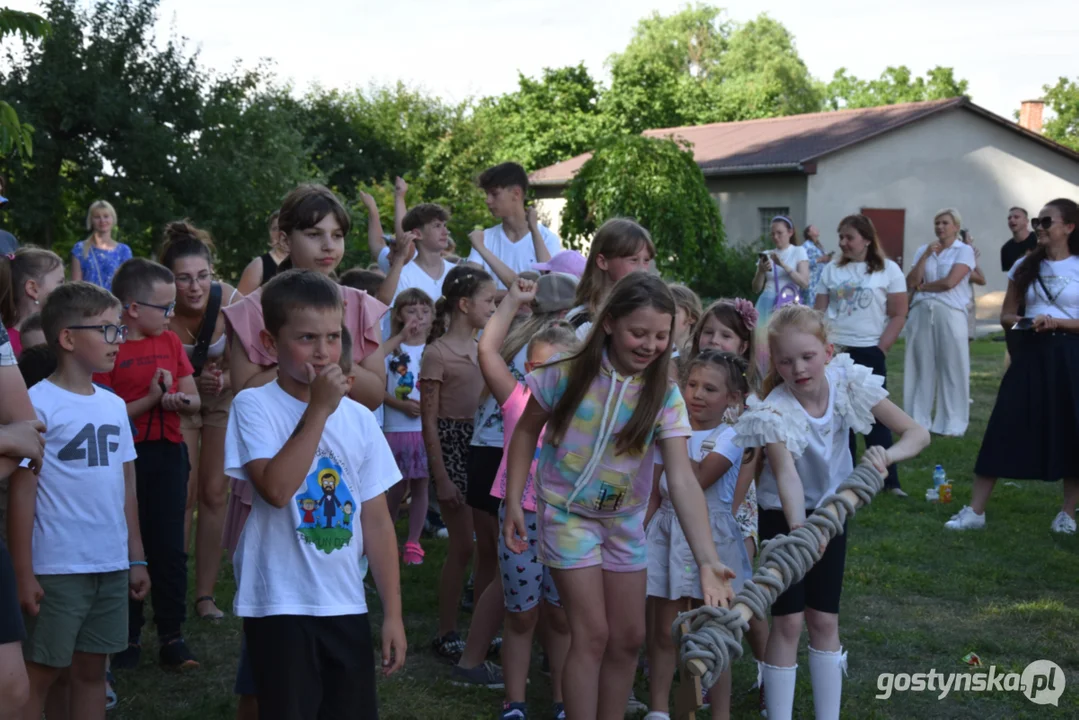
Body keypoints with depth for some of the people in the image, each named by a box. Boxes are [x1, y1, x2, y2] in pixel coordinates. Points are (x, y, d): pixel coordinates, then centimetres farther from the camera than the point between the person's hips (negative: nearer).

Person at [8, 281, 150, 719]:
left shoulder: (114, 405, 9)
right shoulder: (38, 403, -10)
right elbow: (22, 491, -10)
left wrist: (136, 558, 13)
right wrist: (23, 573, -11)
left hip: (112, 565, 6)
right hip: (57, 568, -6)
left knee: (91, 669, 13)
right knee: (40, 672, 4)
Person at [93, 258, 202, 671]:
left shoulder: (170, 341, 8)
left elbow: (194, 399, 11)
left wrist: (183, 401, -11)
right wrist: (152, 398, -22)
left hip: (168, 454, 5)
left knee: (169, 548, 6)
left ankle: (171, 636, 15)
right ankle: (128, 638, 17)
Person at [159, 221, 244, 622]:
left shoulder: (231, 302, -28)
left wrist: (224, 379, -35)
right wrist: (194, 381, -32)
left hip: (225, 398, 1)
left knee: (215, 494, 2)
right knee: (183, 496, -5)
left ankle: (205, 594, 10)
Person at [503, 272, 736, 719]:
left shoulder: (664, 396, -14)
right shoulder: (568, 374, -17)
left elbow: (682, 480, -22)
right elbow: (527, 430, -3)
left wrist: (707, 560, -32)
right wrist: (513, 502, -9)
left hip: (624, 520, 3)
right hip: (568, 513, -3)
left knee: (628, 638, 9)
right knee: (592, 635, -8)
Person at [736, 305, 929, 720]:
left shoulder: (848, 384, -20)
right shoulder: (774, 411, -29)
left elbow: (917, 433, -22)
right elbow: (786, 474, -43)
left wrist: (886, 456, -44)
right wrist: (798, 530, -60)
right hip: (785, 513, -3)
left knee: (824, 619, 6)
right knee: (788, 621, -6)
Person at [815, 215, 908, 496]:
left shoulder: (888, 270, 0)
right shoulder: (832, 270, 10)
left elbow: (898, 315, -2)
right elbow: (819, 312, 10)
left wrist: (880, 349, -9)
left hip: (869, 353, -3)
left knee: (876, 417, 0)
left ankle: (889, 480, 7)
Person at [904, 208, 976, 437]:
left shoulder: (964, 250, 1)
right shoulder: (924, 250, 13)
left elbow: (950, 282, -12)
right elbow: (910, 283, 3)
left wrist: (922, 286, 1)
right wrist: (926, 255, -3)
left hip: (950, 314, -4)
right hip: (921, 313, 4)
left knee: (952, 369, -1)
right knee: (921, 368, 5)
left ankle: (951, 424, 5)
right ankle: (918, 421, 11)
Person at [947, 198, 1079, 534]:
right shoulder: (1025, 266, 9)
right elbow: (1006, 314, 13)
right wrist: (1019, 321, -8)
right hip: (1029, 354, 3)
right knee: (1003, 429, -2)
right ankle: (975, 511, -1)